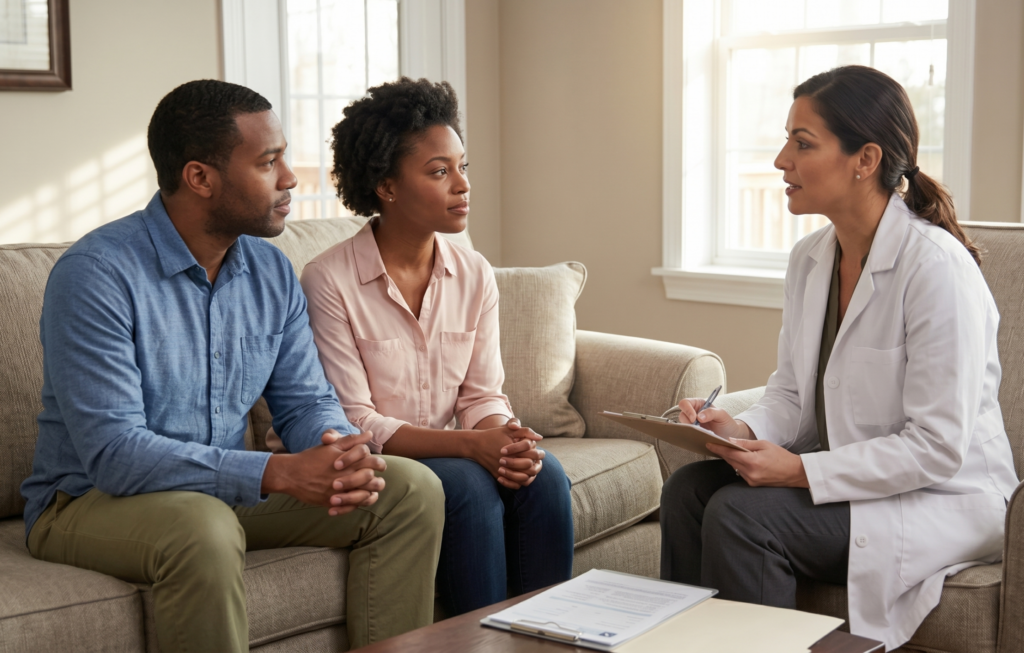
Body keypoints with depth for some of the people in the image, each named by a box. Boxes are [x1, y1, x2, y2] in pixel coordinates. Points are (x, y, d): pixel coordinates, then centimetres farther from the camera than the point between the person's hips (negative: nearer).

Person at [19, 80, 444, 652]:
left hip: (225, 492, 7)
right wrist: (278, 473, -34)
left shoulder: (272, 272, 2)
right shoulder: (95, 276, -20)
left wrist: (345, 454, -20)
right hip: (91, 500, -6)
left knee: (412, 490, -6)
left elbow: (306, 402, 6)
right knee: (202, 528, -40)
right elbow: (112, 452, -27)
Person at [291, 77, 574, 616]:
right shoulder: (330, 281, -13)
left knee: (543, 474, -21)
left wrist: (507, 440, -20)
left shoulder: (475, 276, 4)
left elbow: (482, 395, 5)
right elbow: (354, 422, -15)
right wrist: (467, 443, -26)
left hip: (447, 454, 5)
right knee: (469, 485, -30)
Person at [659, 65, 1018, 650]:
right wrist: (744, 429, -10)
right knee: (688, 488, -14)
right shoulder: (810, 258, 4)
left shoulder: (935, 264, -21)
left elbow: (937, 447, -22)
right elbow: (792, 391, 12)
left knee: (740, 514, -25)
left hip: (943, 498, -7)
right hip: (846, 476, 7)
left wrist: (803, 471, -25)